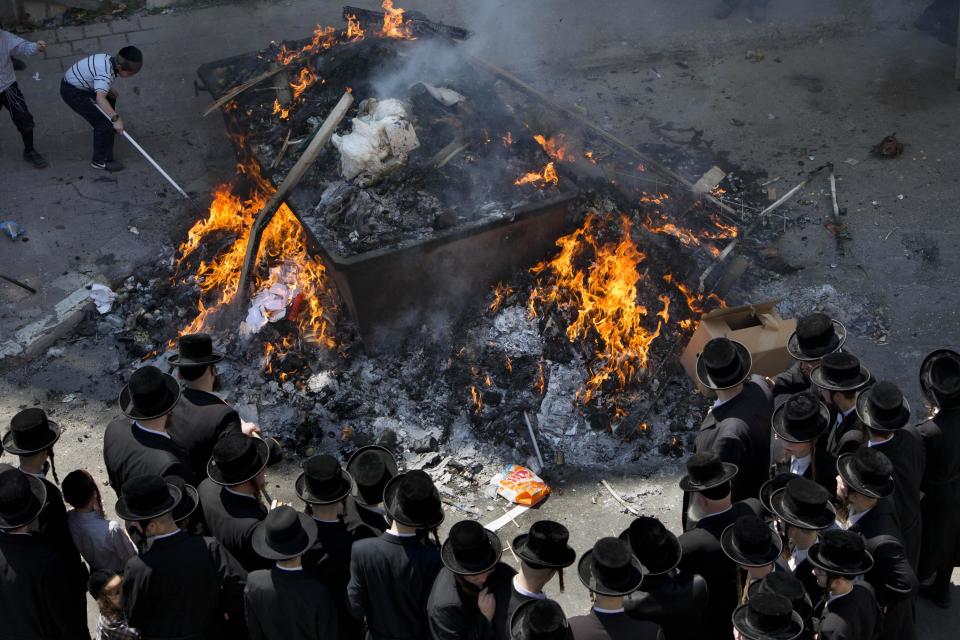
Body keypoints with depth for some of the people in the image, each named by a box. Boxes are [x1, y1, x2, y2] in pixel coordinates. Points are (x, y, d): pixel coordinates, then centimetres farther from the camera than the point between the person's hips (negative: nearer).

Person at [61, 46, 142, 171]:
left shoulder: (108, 59, -5)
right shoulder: (106, 74, -34)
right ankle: (100, 161, -3)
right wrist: (116, 119, -53)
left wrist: (110, 89, 2)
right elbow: (100, 98, -48)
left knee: (110, 99, 32)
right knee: (104, 122, -13)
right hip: (73, 92, -10)